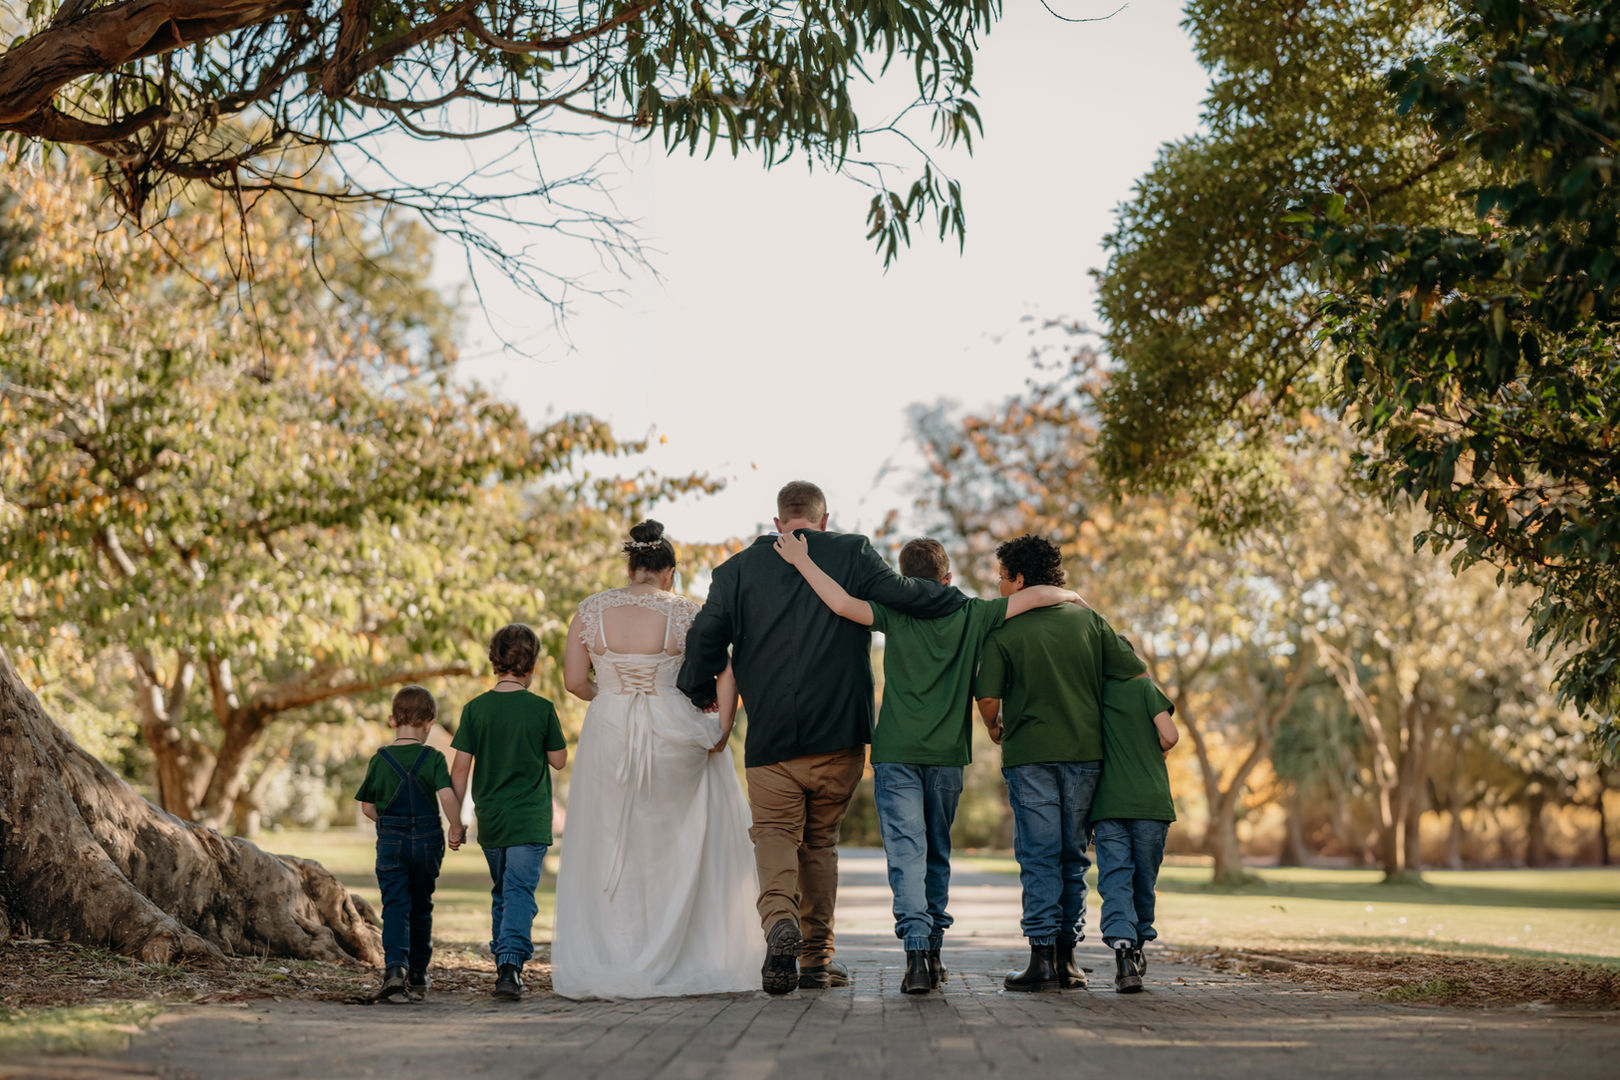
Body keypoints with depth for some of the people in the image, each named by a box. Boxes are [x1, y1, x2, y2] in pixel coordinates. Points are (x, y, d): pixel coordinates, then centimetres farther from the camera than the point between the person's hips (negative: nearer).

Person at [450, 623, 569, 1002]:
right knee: (520, 892, -6)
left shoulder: (475, 709, -1)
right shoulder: (542, 709, -7)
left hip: (490, 819, 3)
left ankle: (504, 964, 26)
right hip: (530, 820, -3)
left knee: (501, 893, 19)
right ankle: (511, 963, -23)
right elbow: (559, 760, 3)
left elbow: (460, 768, -1)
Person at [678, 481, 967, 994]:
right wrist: (965, 602, 3)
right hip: (839, 737, 0)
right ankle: (817, 957, 17)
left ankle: (780, 919, -25)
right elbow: (901, 594, -10)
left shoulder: (739, 568, 5)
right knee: (821, 840, 13)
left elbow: (706, 636, 0)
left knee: (775, 833, 4)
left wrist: (700, 693, 16)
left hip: (770, 734, 0)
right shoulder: (852, 554, 1)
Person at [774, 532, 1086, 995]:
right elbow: (1037, 596, 2)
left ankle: (916, 949, -23)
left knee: (907, 854, -8)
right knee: (937, 855, 16)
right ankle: (933, 949, 21)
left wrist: (801, 560, -9)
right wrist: (1070, 595, 23)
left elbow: (843, 604, -18)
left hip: (896, 754, -2)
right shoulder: (972, 615, 5)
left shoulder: (895, 614, -1)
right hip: (947, 756, 3)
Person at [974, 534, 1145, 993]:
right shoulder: (1088, 620, 6)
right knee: (1073, 855, 11)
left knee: (1039, 856, 0)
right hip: (1086, 751, 3)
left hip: (1030, 753, -3)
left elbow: (988, 699, -11)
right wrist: (1100, 716, 19)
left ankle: (1043, 958, -5)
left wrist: (995, 728, 11)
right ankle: (1068, 957, 13)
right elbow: (1133, 673, 4)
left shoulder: (1003, 632, -5)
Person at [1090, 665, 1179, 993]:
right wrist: (1152, 756, 14)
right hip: (1150, 802, -1)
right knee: (1145, 879, 14)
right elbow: (1169, 736, -5)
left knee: (1115, 880, -5)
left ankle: (1122, 949, -24)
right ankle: (1137, 947, 26)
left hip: (1107, 804, 1)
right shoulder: (1144, 686, 2)